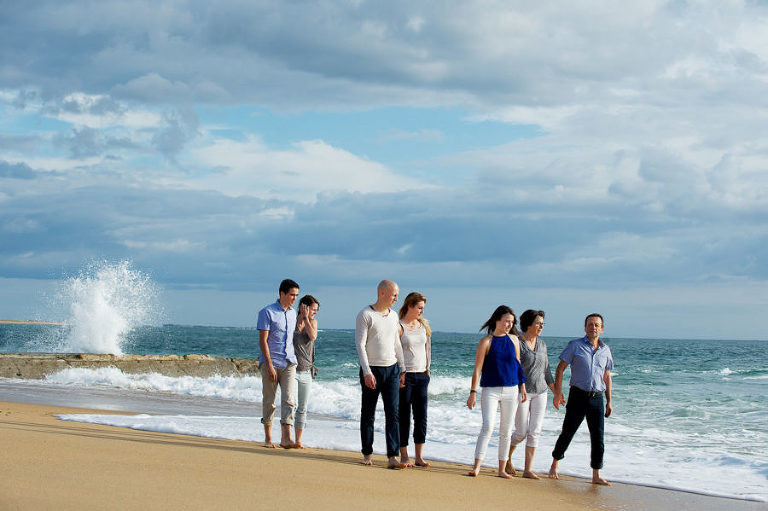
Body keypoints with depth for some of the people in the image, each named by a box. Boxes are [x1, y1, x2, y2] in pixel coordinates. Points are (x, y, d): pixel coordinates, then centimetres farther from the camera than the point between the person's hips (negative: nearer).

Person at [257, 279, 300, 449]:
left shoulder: (292, 313, 14)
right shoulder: (267, 312, -5)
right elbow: (263, 341, -9)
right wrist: (270, 365, -15)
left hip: (289, 363, 4)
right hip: (271, 362, -4)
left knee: (289, 399, -10)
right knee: (269, 401, 3)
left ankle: (286, 437, -15)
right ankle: (268, 438, 14)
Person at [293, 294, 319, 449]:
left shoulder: (313, 321, 7)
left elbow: (313, 336, -12)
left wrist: (306, 318, -11)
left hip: (306, 372, 4)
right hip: (292, 370, -4)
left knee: (303, 408, 6)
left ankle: (298, 440, 13)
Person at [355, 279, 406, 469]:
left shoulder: (393, 316, 13)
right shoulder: (365, 315, -7)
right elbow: (360, 345, -12)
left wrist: (402, 369, 16)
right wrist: (367, 372, -19)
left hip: (392, 369, 5)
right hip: (372, 370, -5)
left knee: (393, 413, -4)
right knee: (368, 414, 5)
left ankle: (392, 457, -8)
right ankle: (367, 454, 18)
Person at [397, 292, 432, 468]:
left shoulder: (424, 325, 10)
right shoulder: (398, 327, -7)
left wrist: (427, 368, 15)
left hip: (421, 376, 5)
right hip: (404, 375, -5)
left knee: (421, 417, 2)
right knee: (404, 417, -1)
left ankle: (419, 457, 7)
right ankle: (404, 457, 7)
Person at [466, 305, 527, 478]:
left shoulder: (514, 340, 7)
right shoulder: (486, 342, -5)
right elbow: (477, 369, -6)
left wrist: (522, 387, 12)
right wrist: (473, 392, -10)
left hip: (511, 390, 4)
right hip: (491, 390, -4)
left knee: (506, 431, 6)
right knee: (487, 427, -16)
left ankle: (502, 469, 13)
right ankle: (477, 466, -13)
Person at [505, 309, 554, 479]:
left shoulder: (542, 344, 9)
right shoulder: (517, 344, -11)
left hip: (540, 392, 6)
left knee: (535, 432, -1)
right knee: (521, 432, -1)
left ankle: (528, 470, 2)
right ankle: (507, 457, 27)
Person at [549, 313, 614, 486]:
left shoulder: (605, 350, 11)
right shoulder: (575, 345, -1)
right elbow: (560, 368, 0)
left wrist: (609, 401, 13)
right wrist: (558, 393, -8)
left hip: (597, 398, 3)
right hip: (578, 395, -3)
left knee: (598, 437, 0)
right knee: (567, 433, 2)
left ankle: (596, 475, 4)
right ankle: (554, 465, 21)